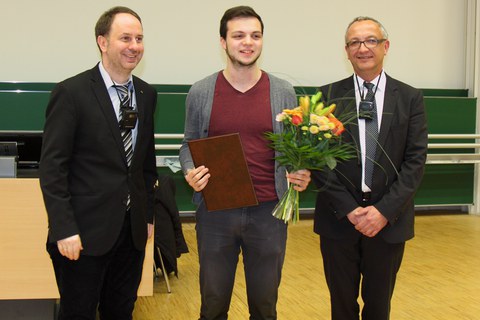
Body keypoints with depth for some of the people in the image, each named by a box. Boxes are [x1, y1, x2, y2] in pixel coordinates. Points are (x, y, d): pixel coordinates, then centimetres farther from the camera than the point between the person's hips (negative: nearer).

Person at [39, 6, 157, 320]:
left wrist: (148, 214, 14)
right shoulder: (71, 92, -10)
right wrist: (64, 229, -17)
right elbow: (52, 167, -12)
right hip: (85, 231, -5)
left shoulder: (147, 94, 7)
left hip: (132, 229, 6)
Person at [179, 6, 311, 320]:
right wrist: (190, 172, -11)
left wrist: (302, 174, -11)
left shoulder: (284, 92, 2)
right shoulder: (201, 92, 1)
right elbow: (189, 144, 9)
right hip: (215, 211, 0)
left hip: (268, 211, 0)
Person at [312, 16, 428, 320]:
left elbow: (416, 160, -3)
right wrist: (349, 209, -12)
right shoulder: (328, 96, 0)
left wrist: (385, 210, -13)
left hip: (390, 220, 1)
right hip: (339, 218, 0)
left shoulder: (410, 98, 2)